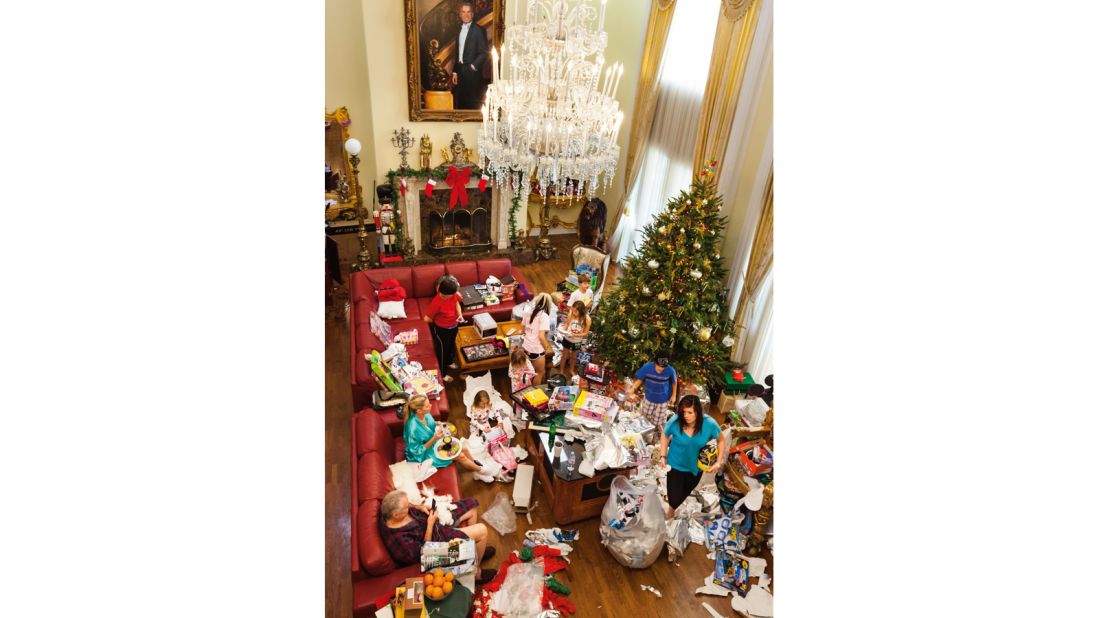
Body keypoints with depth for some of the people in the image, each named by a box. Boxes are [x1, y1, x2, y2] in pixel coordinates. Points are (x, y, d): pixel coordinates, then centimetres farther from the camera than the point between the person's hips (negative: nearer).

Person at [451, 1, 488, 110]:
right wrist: (454, 72, 11)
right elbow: (458, 52, 17)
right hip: (460, 71, 6)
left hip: (472, 72, -6)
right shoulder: (460, 30, 16)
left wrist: (473, 66, -14)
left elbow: (484, 52, -9)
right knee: (459, 103, 5)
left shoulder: (478, 30, -4)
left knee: (472, 104, -4)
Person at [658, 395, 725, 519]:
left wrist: (719, 461, -12)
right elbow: (665, 436, -7)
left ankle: (673, 508, 62)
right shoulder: (675, 421, -30)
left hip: (696, 465, 2)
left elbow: (721, 440, -8)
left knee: (686, 491, 27)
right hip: (676, 464, -2)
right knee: (674, 499, 1)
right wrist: (663, 456, -10)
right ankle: (671, 512, 41)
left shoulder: (709, 424, -28)